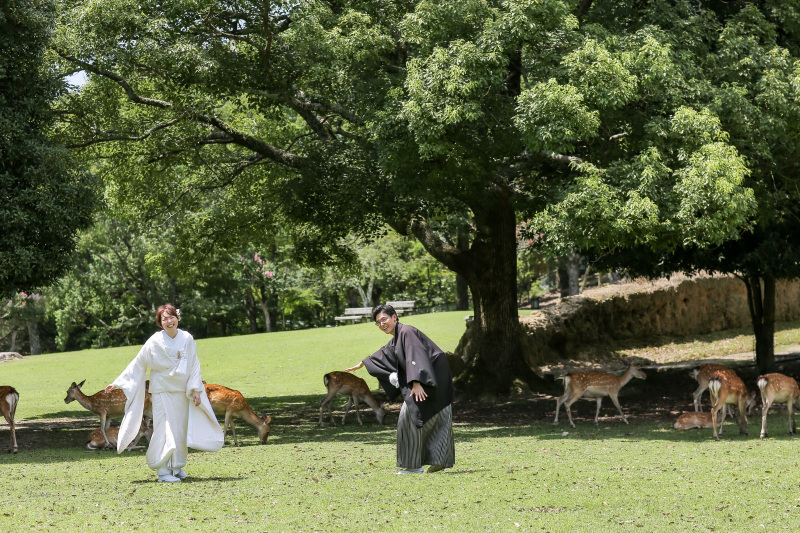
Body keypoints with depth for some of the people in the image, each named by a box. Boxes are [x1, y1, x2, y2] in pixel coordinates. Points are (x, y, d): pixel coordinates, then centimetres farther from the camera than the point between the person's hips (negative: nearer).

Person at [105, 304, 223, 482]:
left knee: (181, 429, 8)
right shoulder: (155, 342, -9)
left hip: (182, 392, 4)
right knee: (165, 429, -9)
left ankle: (177, 466, 22)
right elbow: (138, 364, -1)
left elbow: (194, 366, 5)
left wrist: (195, 389, -3)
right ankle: (163, 471, -6)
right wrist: (118, 383, 0)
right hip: (163, 392, -4)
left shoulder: (187, 339, 0)